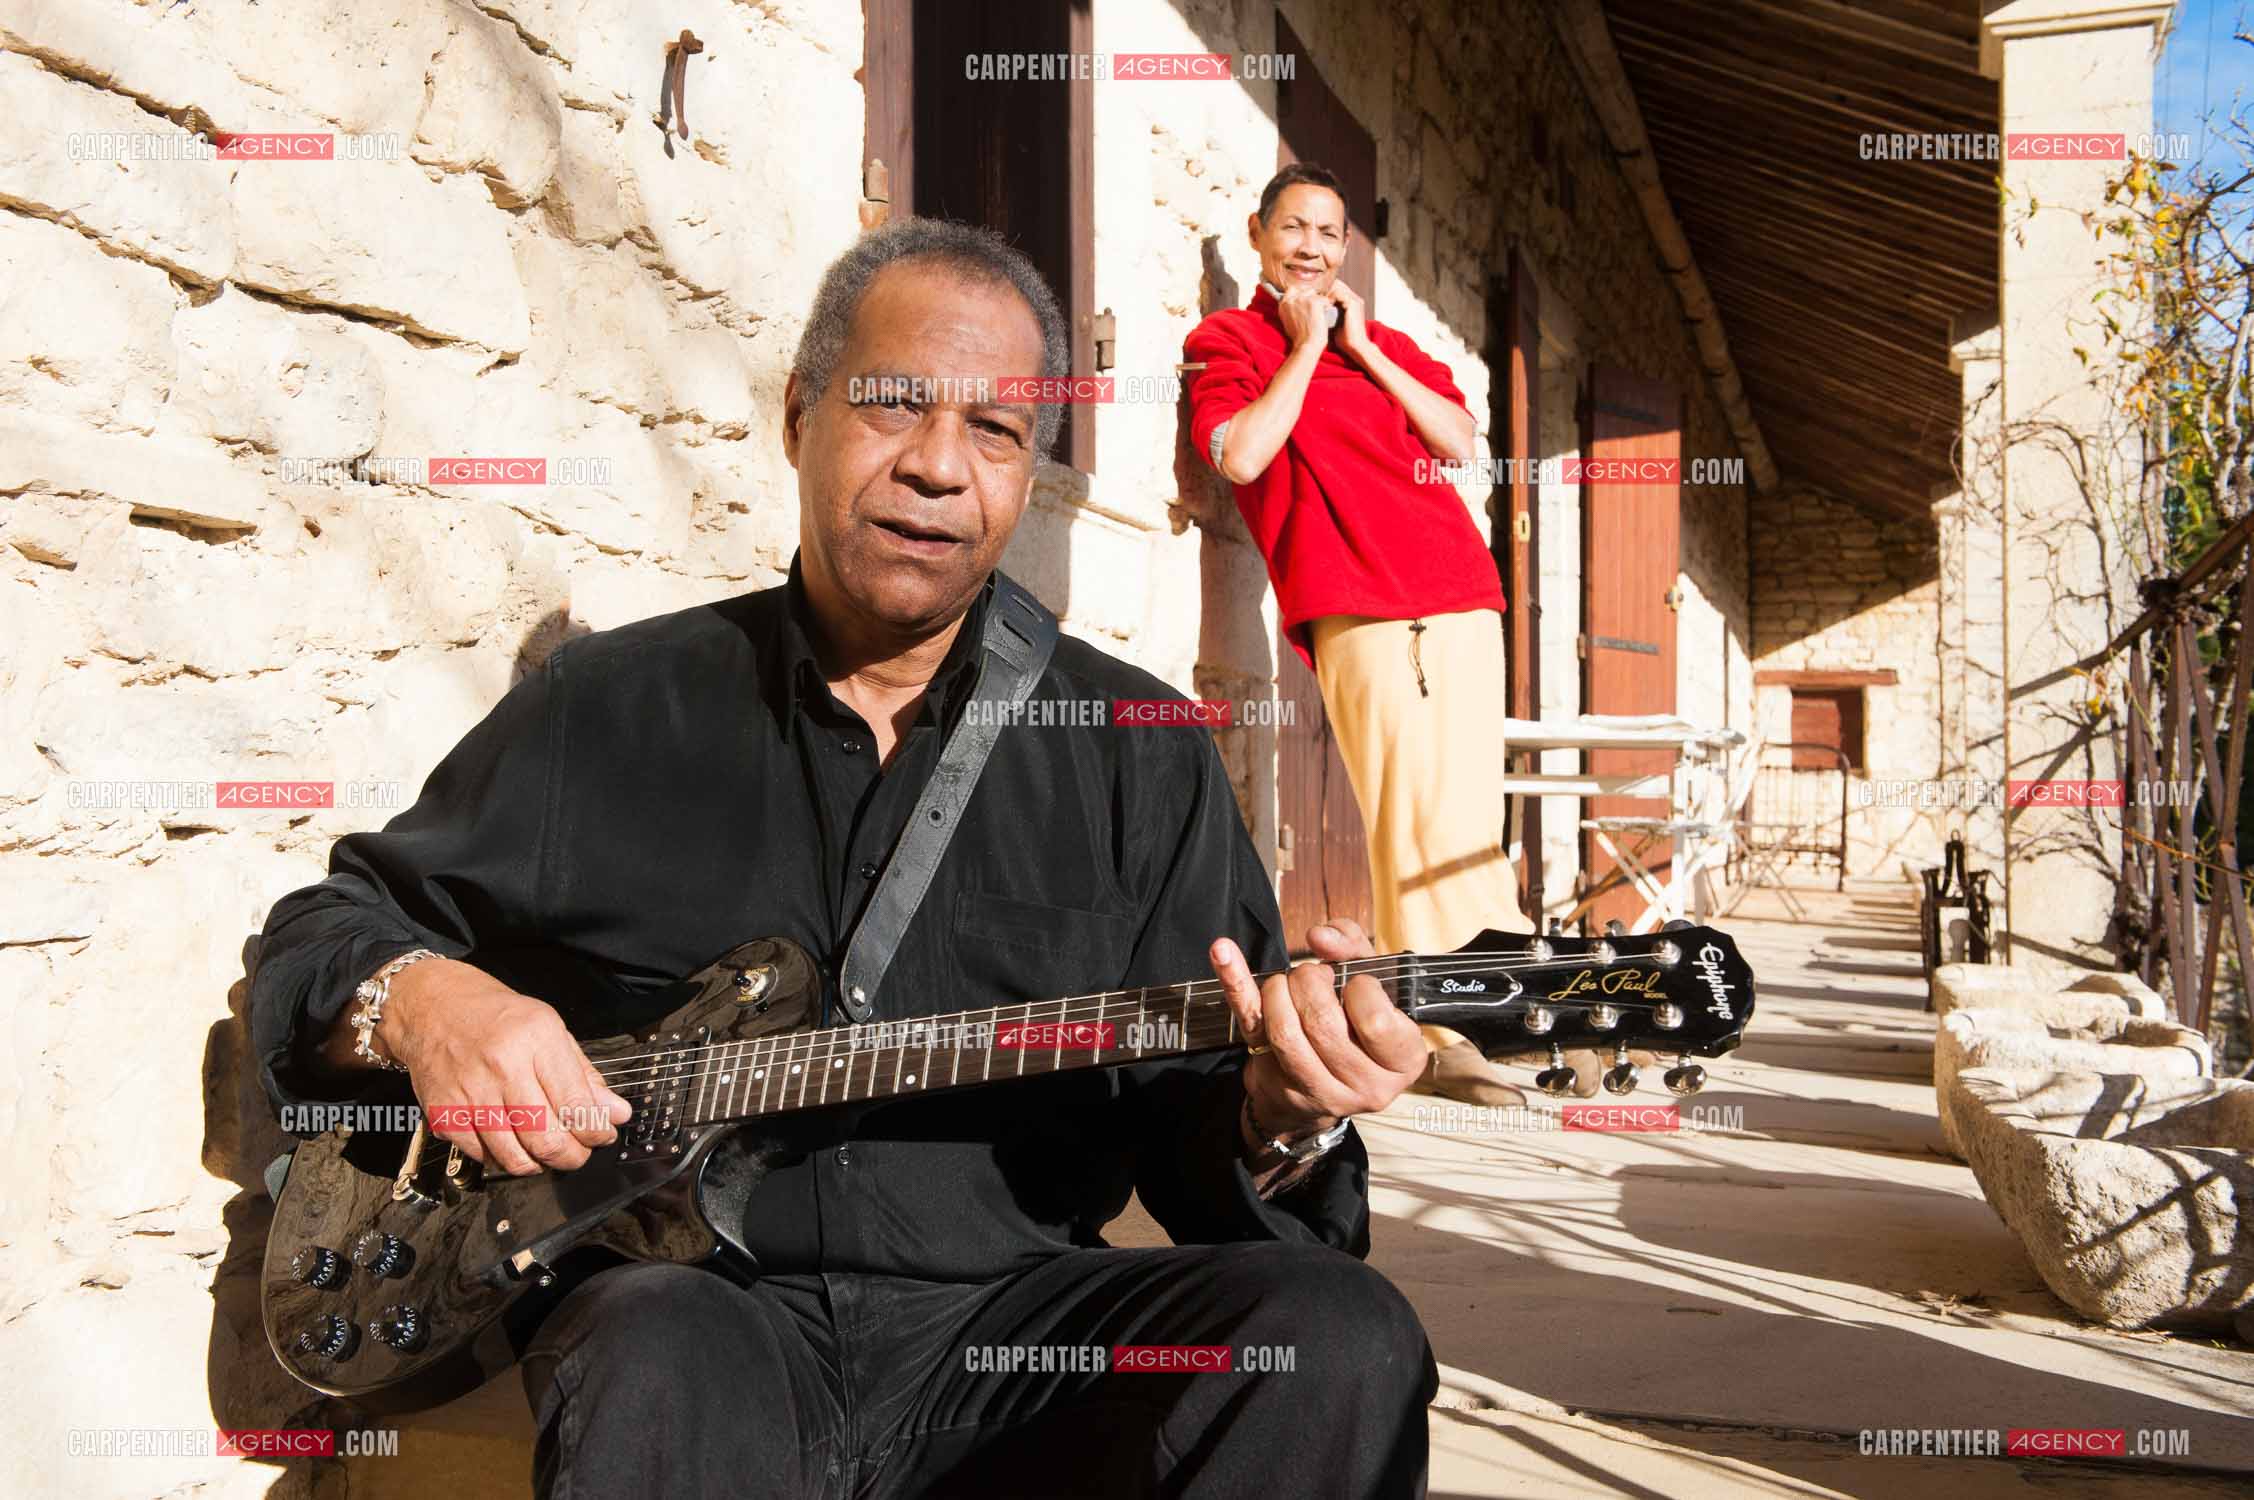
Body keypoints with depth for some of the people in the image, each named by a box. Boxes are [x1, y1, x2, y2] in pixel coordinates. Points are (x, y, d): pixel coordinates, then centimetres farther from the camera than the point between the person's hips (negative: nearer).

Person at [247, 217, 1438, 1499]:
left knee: (1339, 1342, -26)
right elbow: (331, 923, 16)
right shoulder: (607, 709, 8)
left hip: (1012, 1324, 2)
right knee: (664, 1370, -37)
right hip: (697, 1297, -1)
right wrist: (418, 998, -8)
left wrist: (1276, 1120, -19)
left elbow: (1189, 1143, 5)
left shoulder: (1137, 755, 7)